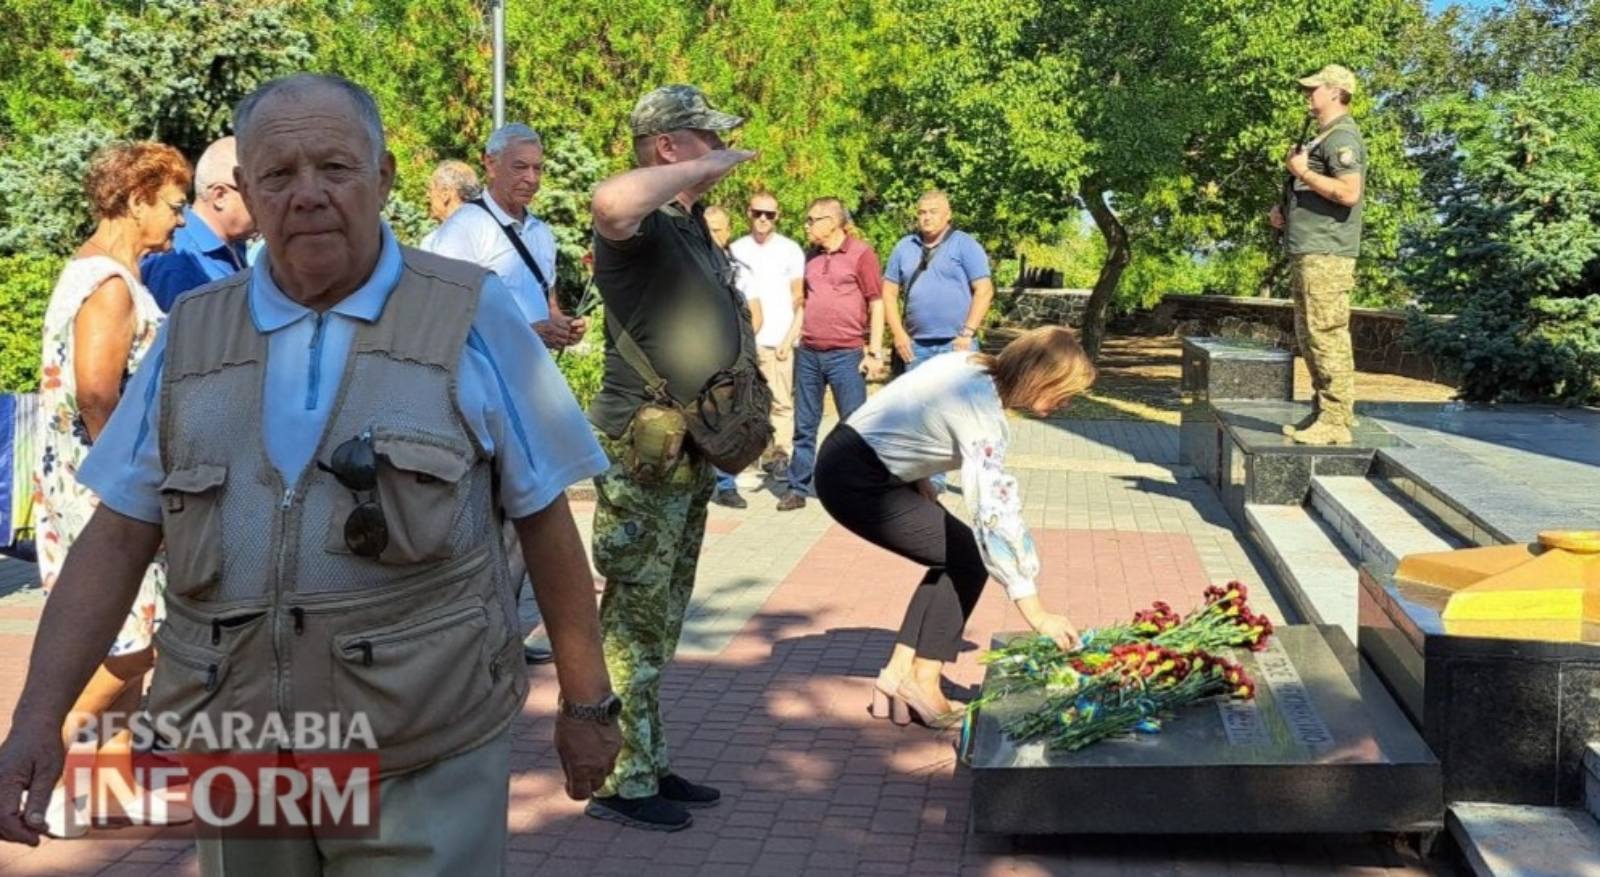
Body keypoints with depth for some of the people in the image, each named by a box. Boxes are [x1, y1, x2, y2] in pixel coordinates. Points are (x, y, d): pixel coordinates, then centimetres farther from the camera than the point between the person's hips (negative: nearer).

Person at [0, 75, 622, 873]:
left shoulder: (472, 319, -5)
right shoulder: (191, 337, 5)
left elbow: (546, 523, 0)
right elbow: (117, 537, 5)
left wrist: (586, 701, 3)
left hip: (426, 765, -3)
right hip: (238, 764, 4)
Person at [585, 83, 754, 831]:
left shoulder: (690, 222, 16)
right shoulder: (641, 223, -15)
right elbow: (611, 201, -42)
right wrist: (703, 168, -27)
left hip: (690, 449, 10)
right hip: (644, 450, -10)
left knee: (660, 621, 16)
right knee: (635, 620, -3)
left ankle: (649, 765, 26)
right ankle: (619, 783, 7)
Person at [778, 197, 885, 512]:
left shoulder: (861, 253, -5)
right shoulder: (812, 255, 13)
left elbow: (876, 303, -6)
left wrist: (875, 351, -10)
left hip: (845, 355, -5)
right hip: (807, 354, 6)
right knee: (805, 426, 9)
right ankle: (798, 488, 15)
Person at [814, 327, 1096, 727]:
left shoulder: (971, 365, 3)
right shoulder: (981, 412, -23)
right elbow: (992, 519, -29)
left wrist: (919, 479, 6)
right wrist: (1037, 614, -28)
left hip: (854, 458, 9)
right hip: (857, 483, -9)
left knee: (955, 557, 12)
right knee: (968, 558, -2)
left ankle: (899, 675, 12)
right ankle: (923, 683, 4)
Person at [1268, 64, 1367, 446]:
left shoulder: (1341, 137, -10)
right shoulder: (1322, 137, 22)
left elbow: (1349, 192, -23)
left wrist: (1302, 171, -14)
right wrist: (1286, 213, 14)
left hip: (1326, 255, -11)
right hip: (1306, 253, 11)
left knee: (1327, 335, -11)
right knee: (1308, 336, 13)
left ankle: (1335, 421, -9)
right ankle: (1322, 413, 19)